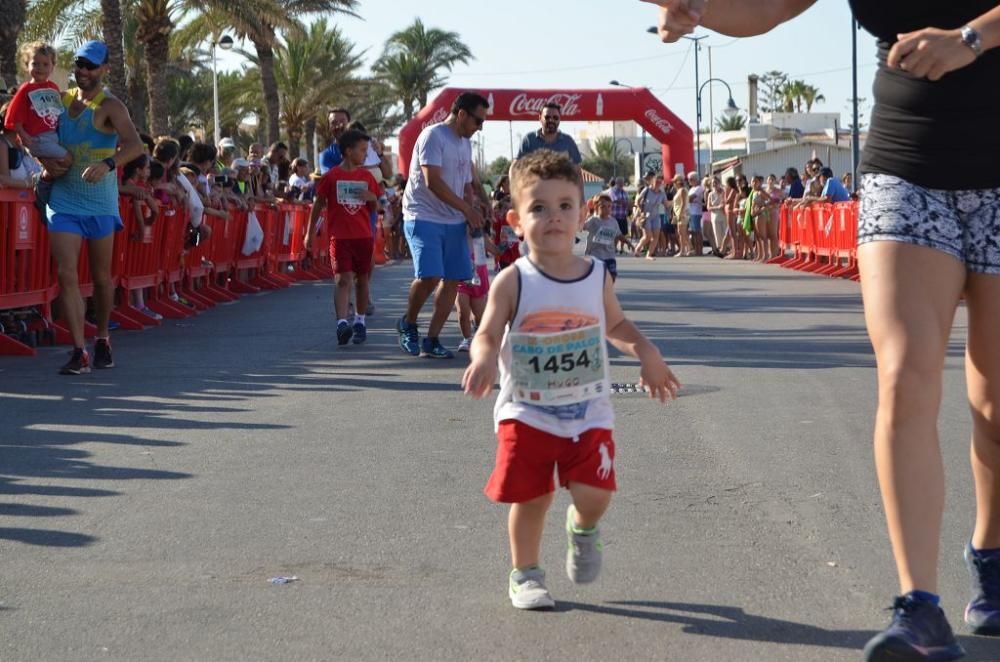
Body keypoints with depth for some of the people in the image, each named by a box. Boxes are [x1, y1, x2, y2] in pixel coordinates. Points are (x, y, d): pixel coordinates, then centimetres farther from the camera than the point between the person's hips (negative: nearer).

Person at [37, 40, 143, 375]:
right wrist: (46, 160, -1)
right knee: (66, 275, -9)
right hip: (63, 200, 3)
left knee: (102, 276, 10)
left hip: (99, 203, -3)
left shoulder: (110, 106, -9)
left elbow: (135, 145, -24)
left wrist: (108, 164, -42)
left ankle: (102, 339, 32)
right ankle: (79, 353, -10)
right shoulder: (61, 100, 9)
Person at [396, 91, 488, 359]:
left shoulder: (465, 144, 16)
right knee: (429, 275, -19)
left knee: (453, 279, 2)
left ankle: (431, 340, 8)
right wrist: (467, 209, -13)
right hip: (423, 218, -8)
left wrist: (473, 212, 5)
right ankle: (408, 324, 7)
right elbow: (433, 181, -19)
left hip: (454, 222, 8)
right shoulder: (433, 136, -11)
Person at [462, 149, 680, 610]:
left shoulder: (597, 277, -1)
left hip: (588, 411, 1)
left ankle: (583, 529, 25)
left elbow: (616, 324, 15)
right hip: (526, 412, -1)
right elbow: (488, 334, -12)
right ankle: (524, 574, 28)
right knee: (530, 498, 4)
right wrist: (484, 359, -34)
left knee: (593, 494, -12)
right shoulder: (513, 282, -10)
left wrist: (647, 353, -1)